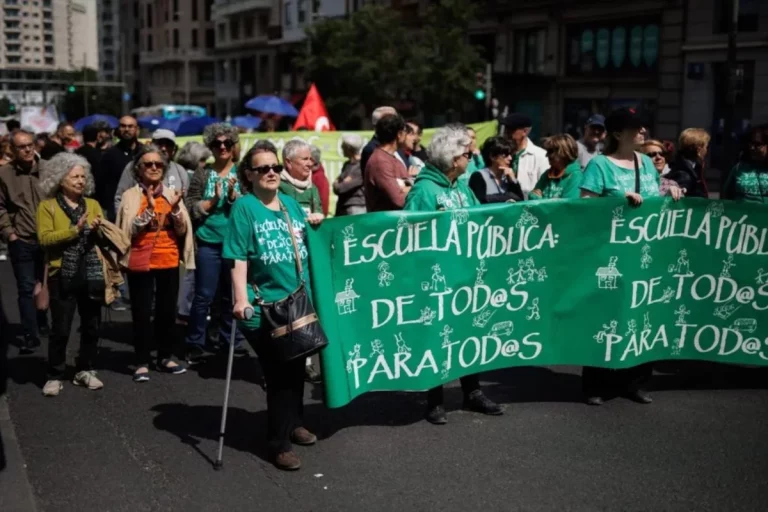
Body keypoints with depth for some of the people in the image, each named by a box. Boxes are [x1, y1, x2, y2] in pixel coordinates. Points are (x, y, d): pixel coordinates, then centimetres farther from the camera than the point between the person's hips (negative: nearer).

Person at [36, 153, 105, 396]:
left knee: (92, 326, 9)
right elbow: (44, 239, -13)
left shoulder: (92, 204, 12)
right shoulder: (47, 206, 1)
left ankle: (84, 371, 23)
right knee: (60, 328, -2)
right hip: (63, 276, -4)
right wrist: (75, 229, -19)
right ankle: (55, 376, 9)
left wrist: (98, 229, -16)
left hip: (91, 275, 4)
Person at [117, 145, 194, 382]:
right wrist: (149, 209, -21)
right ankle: (142, 363, 5)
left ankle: (166, 357, 20)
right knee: (142, 312, -2)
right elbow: (129, 231, -11)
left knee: (168, 311, 7)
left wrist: (174, 208, -14)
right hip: (141, 263, -3)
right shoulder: (130, 196, -2)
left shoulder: (172, 194, 7)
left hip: (169, 262, 3)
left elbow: (182, 231, 3)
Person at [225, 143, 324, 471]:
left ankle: (294, 423, 39)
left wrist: (317, 225, 3)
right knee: (278, 372, -2)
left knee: (296, 366, 19)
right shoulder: (244, 207, -8)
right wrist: (241, 298, -23)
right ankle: (279, 444, 11)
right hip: (264, 307, -6)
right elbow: (239, 258, -15)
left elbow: (306, 245, 22)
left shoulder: (291, 203, 10)